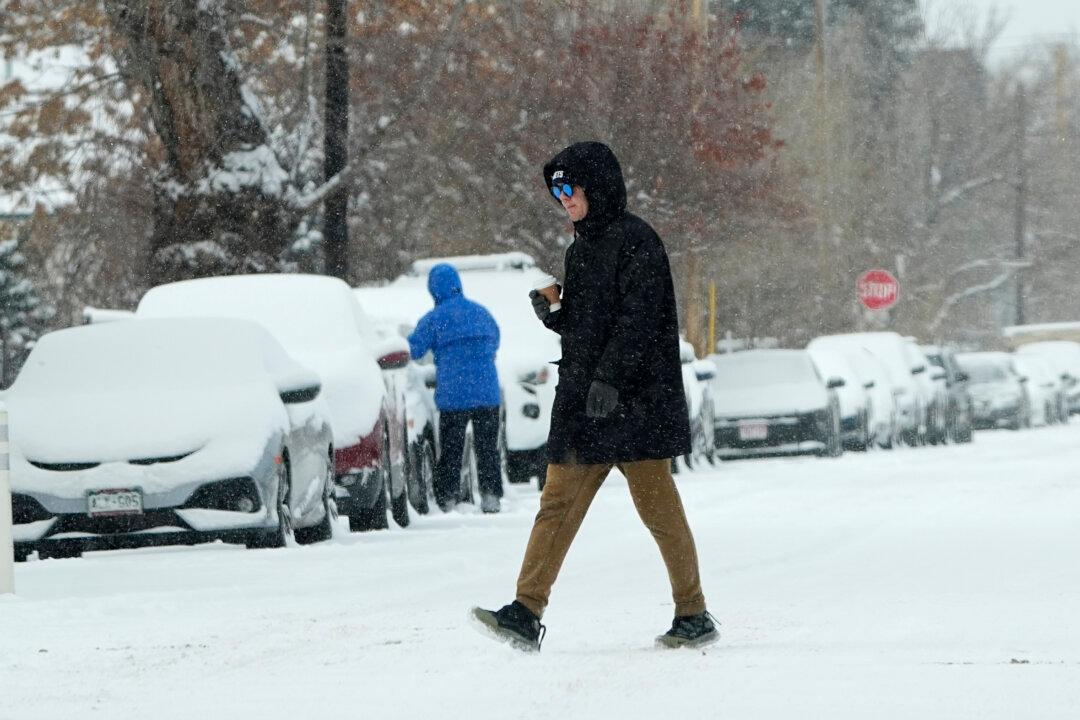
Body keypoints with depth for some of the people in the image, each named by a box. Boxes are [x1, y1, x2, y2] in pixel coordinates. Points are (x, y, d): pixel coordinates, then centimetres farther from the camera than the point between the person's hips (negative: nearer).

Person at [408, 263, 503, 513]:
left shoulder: (433, 319, -6)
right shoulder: (481, 312, 10)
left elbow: (412, 350, -3)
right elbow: (495, 343, 25)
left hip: (452, 396, -4)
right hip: (488, 393, 4)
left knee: (450, 451, 3)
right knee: (488, 448, 10)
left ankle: (447, 500, 0)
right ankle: (490, 497, 6)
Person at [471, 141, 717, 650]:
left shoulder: (634, 241, -9)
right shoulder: (581, 248, 18)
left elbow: (638, 319, -17)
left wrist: (609, 378, -25)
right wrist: (551, 314, 4)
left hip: (633, 399, -8)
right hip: (583, 399, 8)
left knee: (657, 505, -3)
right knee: (558, 504, 0)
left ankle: (694, 615, 7)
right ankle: (526, 614, -5)